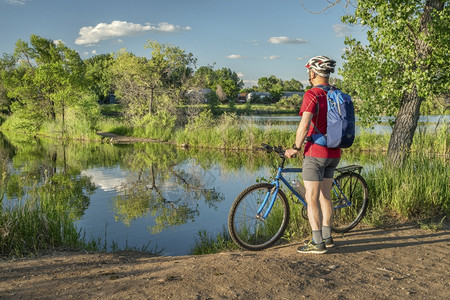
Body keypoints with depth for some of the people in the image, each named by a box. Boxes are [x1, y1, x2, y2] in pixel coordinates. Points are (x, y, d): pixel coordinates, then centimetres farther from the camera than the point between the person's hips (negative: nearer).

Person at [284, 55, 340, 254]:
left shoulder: (312, 95, -14)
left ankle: (317, 243, 2)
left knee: (312, 198, -1)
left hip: (315, 152, -8)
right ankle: (327, 237, 25)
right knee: (325, 196, 17)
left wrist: (296, 148, -15)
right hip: (334, 153, 8)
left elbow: (305, 124, -25)